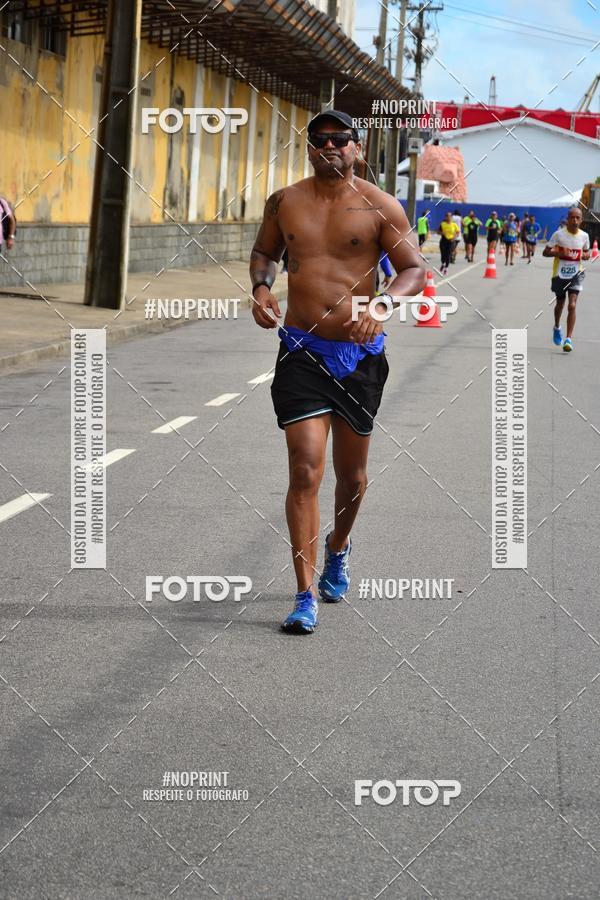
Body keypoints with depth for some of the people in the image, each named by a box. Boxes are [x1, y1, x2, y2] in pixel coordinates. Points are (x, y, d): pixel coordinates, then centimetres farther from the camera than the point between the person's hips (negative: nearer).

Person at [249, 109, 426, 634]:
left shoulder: (379, 207, -3)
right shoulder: (285, 203, 5)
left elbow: (415, 269, -4)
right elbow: (265, 250, 22)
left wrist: (382, 305, -24)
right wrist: (261, 286, 0)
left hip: (361, 354, 0)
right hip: (301, 351, 0)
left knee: (352, 475, 15)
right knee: (305, 471, -12)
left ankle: (338, 549, 47)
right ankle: (306, 597, -9)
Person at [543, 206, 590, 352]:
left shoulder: (584, 236, -2)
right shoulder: (559, 234, -10)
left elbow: (587, 253, 14)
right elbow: (545, 252, -5)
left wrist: (584, 255, -10)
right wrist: (559, 253, -23)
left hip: (576, 274, 0)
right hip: (559, 273, 0)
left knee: (572, 306, -14)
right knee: (560, 304, 18)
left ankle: (569, 339, -15)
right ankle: (557, 328, 48)